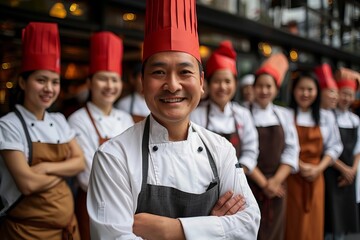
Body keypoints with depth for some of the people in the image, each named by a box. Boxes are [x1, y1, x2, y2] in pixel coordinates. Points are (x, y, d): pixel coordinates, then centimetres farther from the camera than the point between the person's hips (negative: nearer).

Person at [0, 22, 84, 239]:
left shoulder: (59, 121, 4)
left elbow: (80, 163, -2)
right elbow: (28, 183, -22)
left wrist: (47, 168, -17)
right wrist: (64, 171, -7)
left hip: (67, 222, 6)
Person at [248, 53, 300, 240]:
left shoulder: (283, 115, 7)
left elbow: (291, 150, 3)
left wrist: (276, 180, -8)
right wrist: (263, 182, -11)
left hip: (277, 187, 4)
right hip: (250, 185, -4)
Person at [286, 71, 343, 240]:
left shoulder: (326, 117, 7)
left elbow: (334, 146, 7)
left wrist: (319, 168, -6)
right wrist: (301, 166, -15)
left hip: (315, 178, 3)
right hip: (291, 177, -3)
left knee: (313, 225, 9)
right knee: (292, 225, 1)